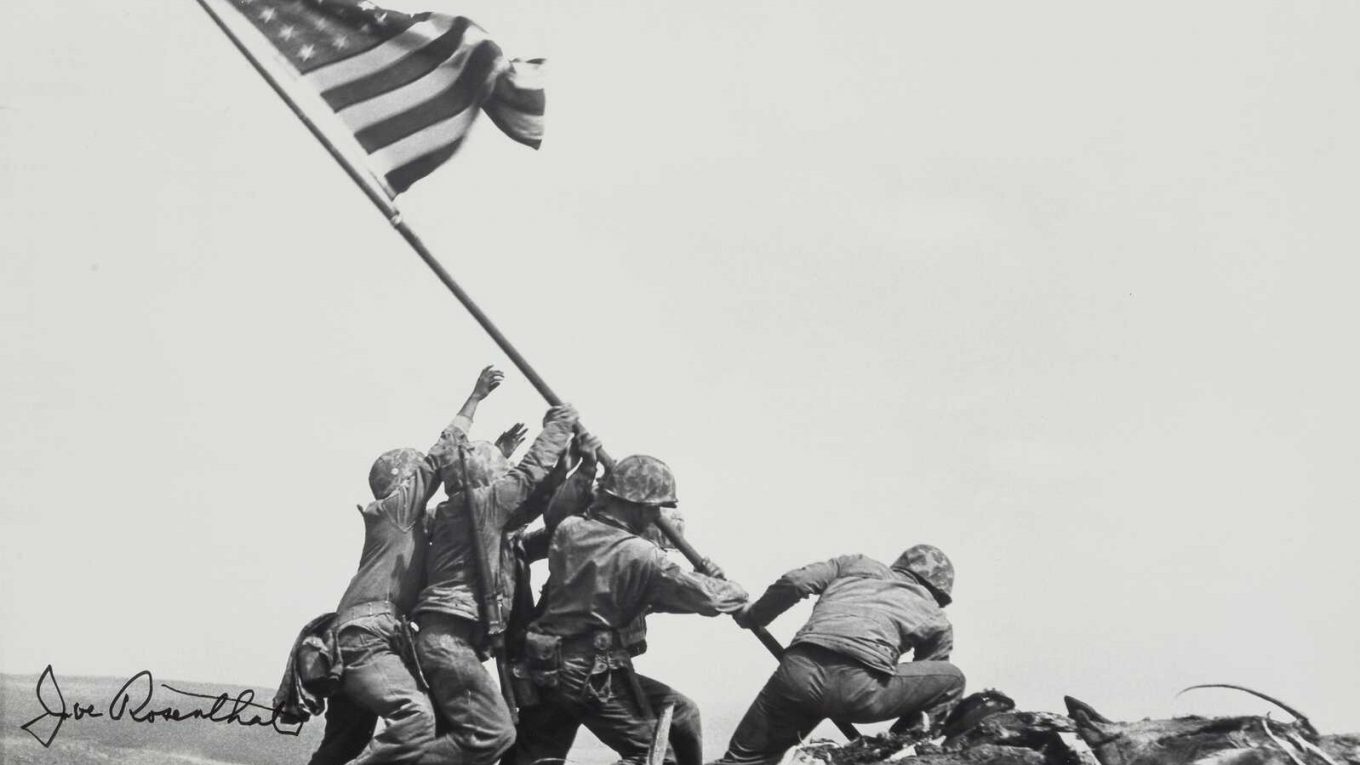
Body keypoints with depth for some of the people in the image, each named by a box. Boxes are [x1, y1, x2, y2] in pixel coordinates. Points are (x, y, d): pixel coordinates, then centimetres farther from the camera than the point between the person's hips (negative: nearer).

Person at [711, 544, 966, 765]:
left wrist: (752, 616, 33)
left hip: (798, 673, 3)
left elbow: (794, 581, 18)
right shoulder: (936, 620, 27)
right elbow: (920, 685, 32)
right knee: (952, 679, 22)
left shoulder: (858, 564, 31)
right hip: (859, 689, -3)